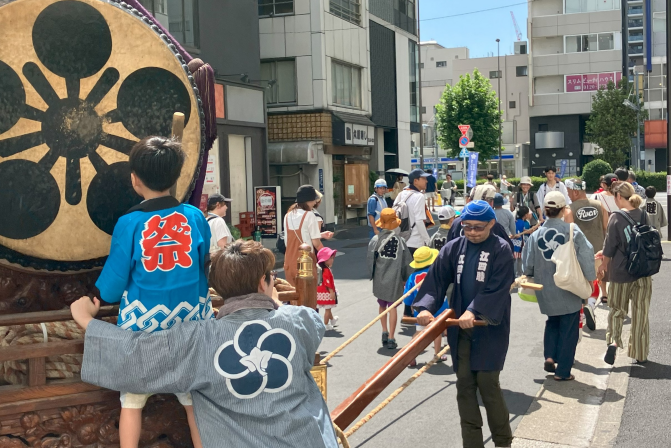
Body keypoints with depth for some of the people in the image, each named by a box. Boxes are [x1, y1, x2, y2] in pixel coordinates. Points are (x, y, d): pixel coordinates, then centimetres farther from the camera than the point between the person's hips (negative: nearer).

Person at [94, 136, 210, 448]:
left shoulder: (129, 224, -13)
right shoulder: (195, 217, -6)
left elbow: (109, 291, -9)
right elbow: (209, 271, 5)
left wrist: (101, 294, 14)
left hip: (142, 326, -2)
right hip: (190, 323, 2)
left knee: (132, 401, 17)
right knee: (195, 400, 16)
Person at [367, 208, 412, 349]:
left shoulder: (375, 240, -7)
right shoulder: (400, 240, -6)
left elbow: (370, 260, -5)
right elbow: (407, 261, -2)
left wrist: (372, 275, 11)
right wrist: (406, 278, 10)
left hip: (379, 279, 1)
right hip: (395, 279, -1)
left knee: (382, 305, 21)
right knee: (392, 307, 4)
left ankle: (384, 331, 17)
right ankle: (391, 338, 3)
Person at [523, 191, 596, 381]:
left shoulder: (536, 234, -4)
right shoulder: (572, 230, -12)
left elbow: (528, 264, 1)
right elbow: (586, 255, -14)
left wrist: (530, 277, 21)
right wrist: (589, 279, -2)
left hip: (546, 290, 3)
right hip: (569, 290, -3)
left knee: (553, 322, 26)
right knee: (568, 329, 9)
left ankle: (550, 356, 10)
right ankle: (563, 371, 13)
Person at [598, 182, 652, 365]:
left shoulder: (616, 218, -13)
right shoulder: (643, 215, 1)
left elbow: (610, 247, -9)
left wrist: (604, 264, 11)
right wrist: (607, 254, 20)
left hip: (621, 272, -3)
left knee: (617, 309, 14)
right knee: (641, 314, 11)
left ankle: (613, 341, -7)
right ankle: (640, 354, 18)